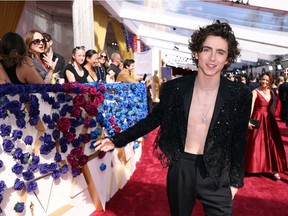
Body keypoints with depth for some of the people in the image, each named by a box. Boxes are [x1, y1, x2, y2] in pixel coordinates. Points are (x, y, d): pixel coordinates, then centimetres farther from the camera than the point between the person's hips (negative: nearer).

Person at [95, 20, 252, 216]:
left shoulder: (240, 95, -12)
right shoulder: (175, 88, -11)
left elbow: (239, 142, -1)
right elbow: (154, 119, 1)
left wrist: (236, 179, 3)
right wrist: (117, 140, -2)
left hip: (217, 174, 0)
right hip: (180, 168, 1)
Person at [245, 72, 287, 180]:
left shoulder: (271, 92, 7)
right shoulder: (255, 92, -11)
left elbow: (272, 108, 14)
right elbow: (250, 107, -22)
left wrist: (274, 120, 13)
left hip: (269, 120, 6)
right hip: (258, 120, -6)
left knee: (272, 145, 7)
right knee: (256, 145, 2)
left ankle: (273, 169, 15)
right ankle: (255, 167, 18)